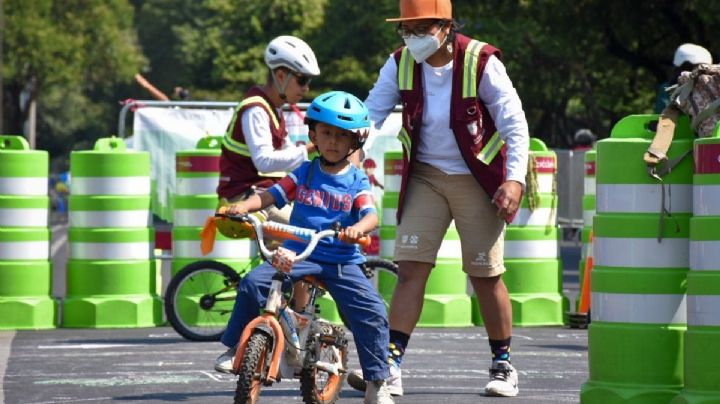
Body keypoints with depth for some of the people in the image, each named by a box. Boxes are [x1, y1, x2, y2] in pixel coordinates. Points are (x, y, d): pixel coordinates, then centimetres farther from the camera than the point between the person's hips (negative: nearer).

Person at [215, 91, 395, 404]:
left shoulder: (357, 181, 4)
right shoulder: (304, 174, 10)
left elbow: (371, 214, -11)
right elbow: (270, 196, 2)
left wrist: (359, 228, -35)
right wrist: (243, 205, -19)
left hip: (342, 262, -1)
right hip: (298, 254, 1)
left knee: (373, 312, -18)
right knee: (253, 283, -20)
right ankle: (234, 349, -3)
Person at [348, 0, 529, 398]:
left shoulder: (480, 62, -15)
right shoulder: (400, 63, -4)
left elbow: (515, 124, -12)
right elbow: (371, 113, -5)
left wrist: (514, 178, -22)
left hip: (477, 179, -3)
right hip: (425, 175, 3)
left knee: (485, 275, 2)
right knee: (410, 268, -8)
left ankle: (503, 366, 18)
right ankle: (391, 367, -12)